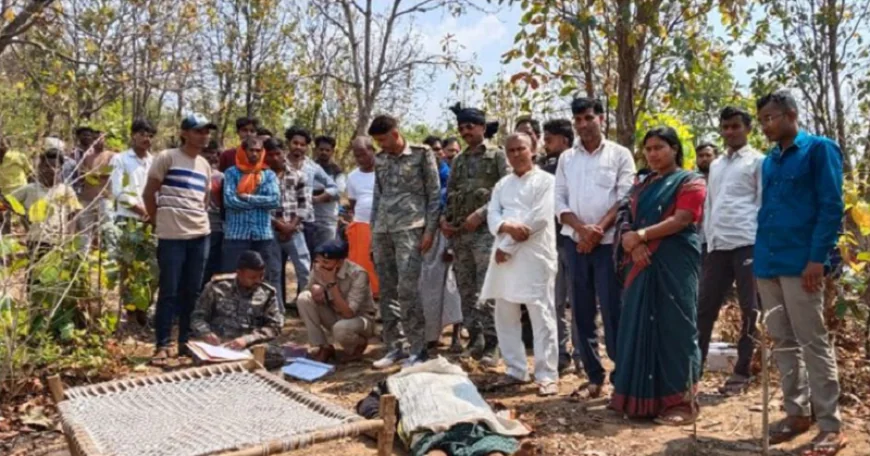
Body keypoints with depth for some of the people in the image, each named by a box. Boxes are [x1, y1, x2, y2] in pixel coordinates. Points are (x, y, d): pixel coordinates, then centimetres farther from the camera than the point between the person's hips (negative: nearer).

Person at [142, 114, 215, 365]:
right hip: (172, 236, -6)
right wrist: (159, 222, 2)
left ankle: (186, 341, 21)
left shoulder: (205, 165, 14)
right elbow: (148, 193, -2)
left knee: (192, 292, 11)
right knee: (169, 292, -2)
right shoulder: (167, 158, -4)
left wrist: (198, 220, 11)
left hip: (200, 235, 6)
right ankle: (162, 345, 7)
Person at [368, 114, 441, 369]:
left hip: (410, 228, -6)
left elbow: (434, 195, -1)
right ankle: (395, 346, 17)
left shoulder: (421, 154, 0)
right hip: (382, 230, 6)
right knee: (387, 290, 7)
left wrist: (430, 230, -8)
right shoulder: (380, 159, 15)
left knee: (407, 288, -12)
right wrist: (372, 230, 15)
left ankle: (417, 349, -2)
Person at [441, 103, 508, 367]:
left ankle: (490, 345, -4)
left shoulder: (497, 156, 3)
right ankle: (474, 339, 17)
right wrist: (444, 218, 2)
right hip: (459, 232, 6)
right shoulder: (458, 160, 19)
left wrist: (480, 214, -16)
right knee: (466, 290, 8)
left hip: (485, 230, -6)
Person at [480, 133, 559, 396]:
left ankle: (547, 376, 1)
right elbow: (492, 215, 6)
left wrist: (507, 246, -11)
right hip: (504, 255, 6)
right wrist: (507, 226, -18)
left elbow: (539, 219, -12)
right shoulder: (502, 184, 18)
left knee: (541, 316, -5)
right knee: (505, 316, 9)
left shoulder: (545, 180, 0)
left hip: (535, 256, -6)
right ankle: (516, 370, 20)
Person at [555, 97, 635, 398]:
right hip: (576, 244, 4)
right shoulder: (566, 159, 11)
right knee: (582, 313, 7)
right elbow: (559, 201, 5)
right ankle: (594, 377, 18)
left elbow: (625, 199, -6)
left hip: (609, 244, -4)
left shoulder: (620, 155, 2)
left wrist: (598, 230, -15)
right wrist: (582, 228, -11)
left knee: (612, 312, -4)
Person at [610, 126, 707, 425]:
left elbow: (681, 220, -12)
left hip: (675, 265, -6)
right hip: (642, 266, 6)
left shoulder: (689, 181, 1)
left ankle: (680, 401, 3)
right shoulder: (641, 187, 19)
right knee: (641, 328, 5)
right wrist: (631, 243, -8)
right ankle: (643, 398, 14)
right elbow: (629, 224, 14)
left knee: (674, 328, -5)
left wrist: (640, 236, -13)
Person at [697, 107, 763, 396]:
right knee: (705, 307, 5)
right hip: (717, 245, 6)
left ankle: (741, 372, 12)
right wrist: (707, 239, 12)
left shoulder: (758, 161, 2)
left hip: (748, 243, -6)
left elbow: (764, 204, -3)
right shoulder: (715, 165, 20)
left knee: (749, 310, 3)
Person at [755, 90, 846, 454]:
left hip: (801, 263, -7)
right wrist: (760, 257, 12)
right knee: (782, 343, 11)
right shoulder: (769, 161, 16)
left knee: (813, 342, -2)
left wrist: (817, 259, -17)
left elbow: (831, 207, -9)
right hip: (768, 264, 7)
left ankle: (830, 426, 7)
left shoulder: (819, 149, -3)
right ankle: (798, 412, 23)